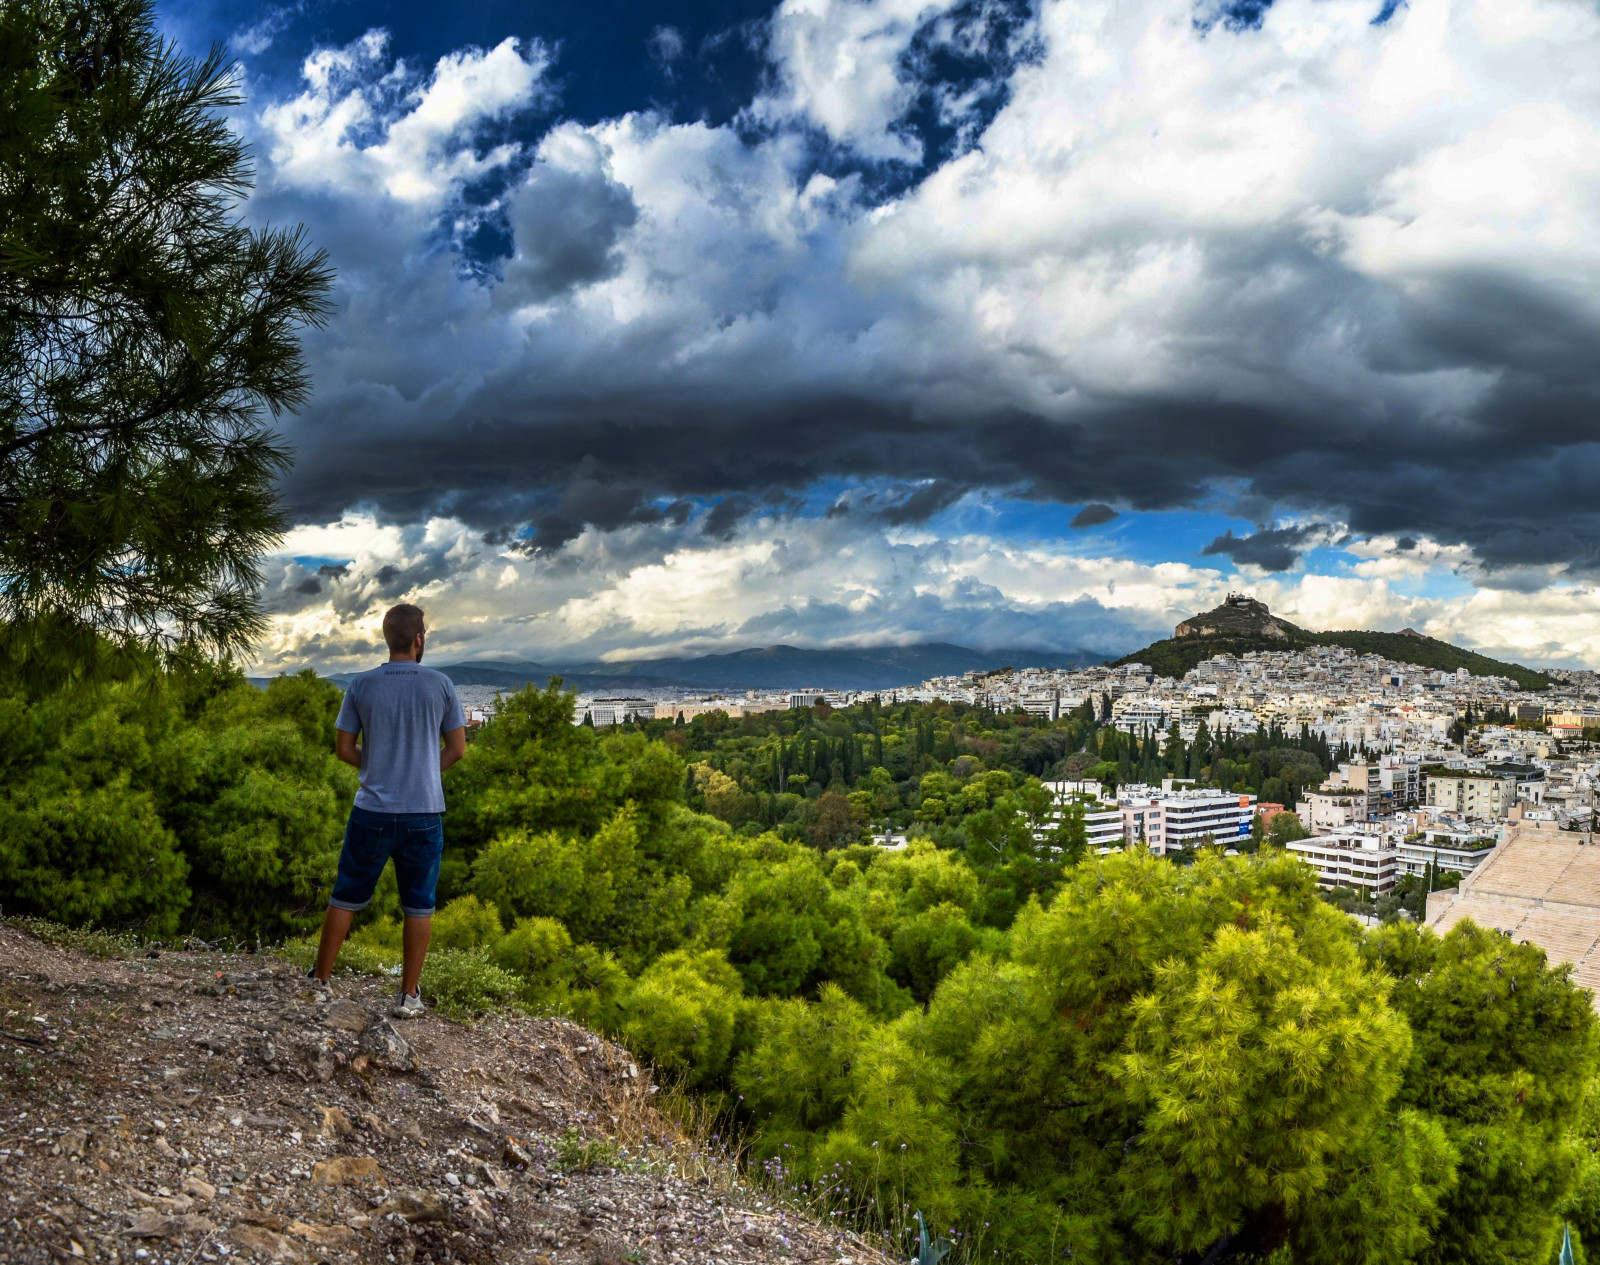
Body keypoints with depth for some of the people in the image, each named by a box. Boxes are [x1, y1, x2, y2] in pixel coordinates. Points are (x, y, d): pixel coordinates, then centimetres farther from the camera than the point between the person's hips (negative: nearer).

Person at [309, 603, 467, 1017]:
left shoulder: (361, 685, -2)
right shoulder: (441, 685, -4)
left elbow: (344, 748, 2)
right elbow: (457, 748, 0)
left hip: (372, 812, 1)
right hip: (424, 813, -1)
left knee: (345, 898, 14)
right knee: (419, 906, 9)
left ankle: (320, 980, 24)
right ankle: (409, 994, 15)